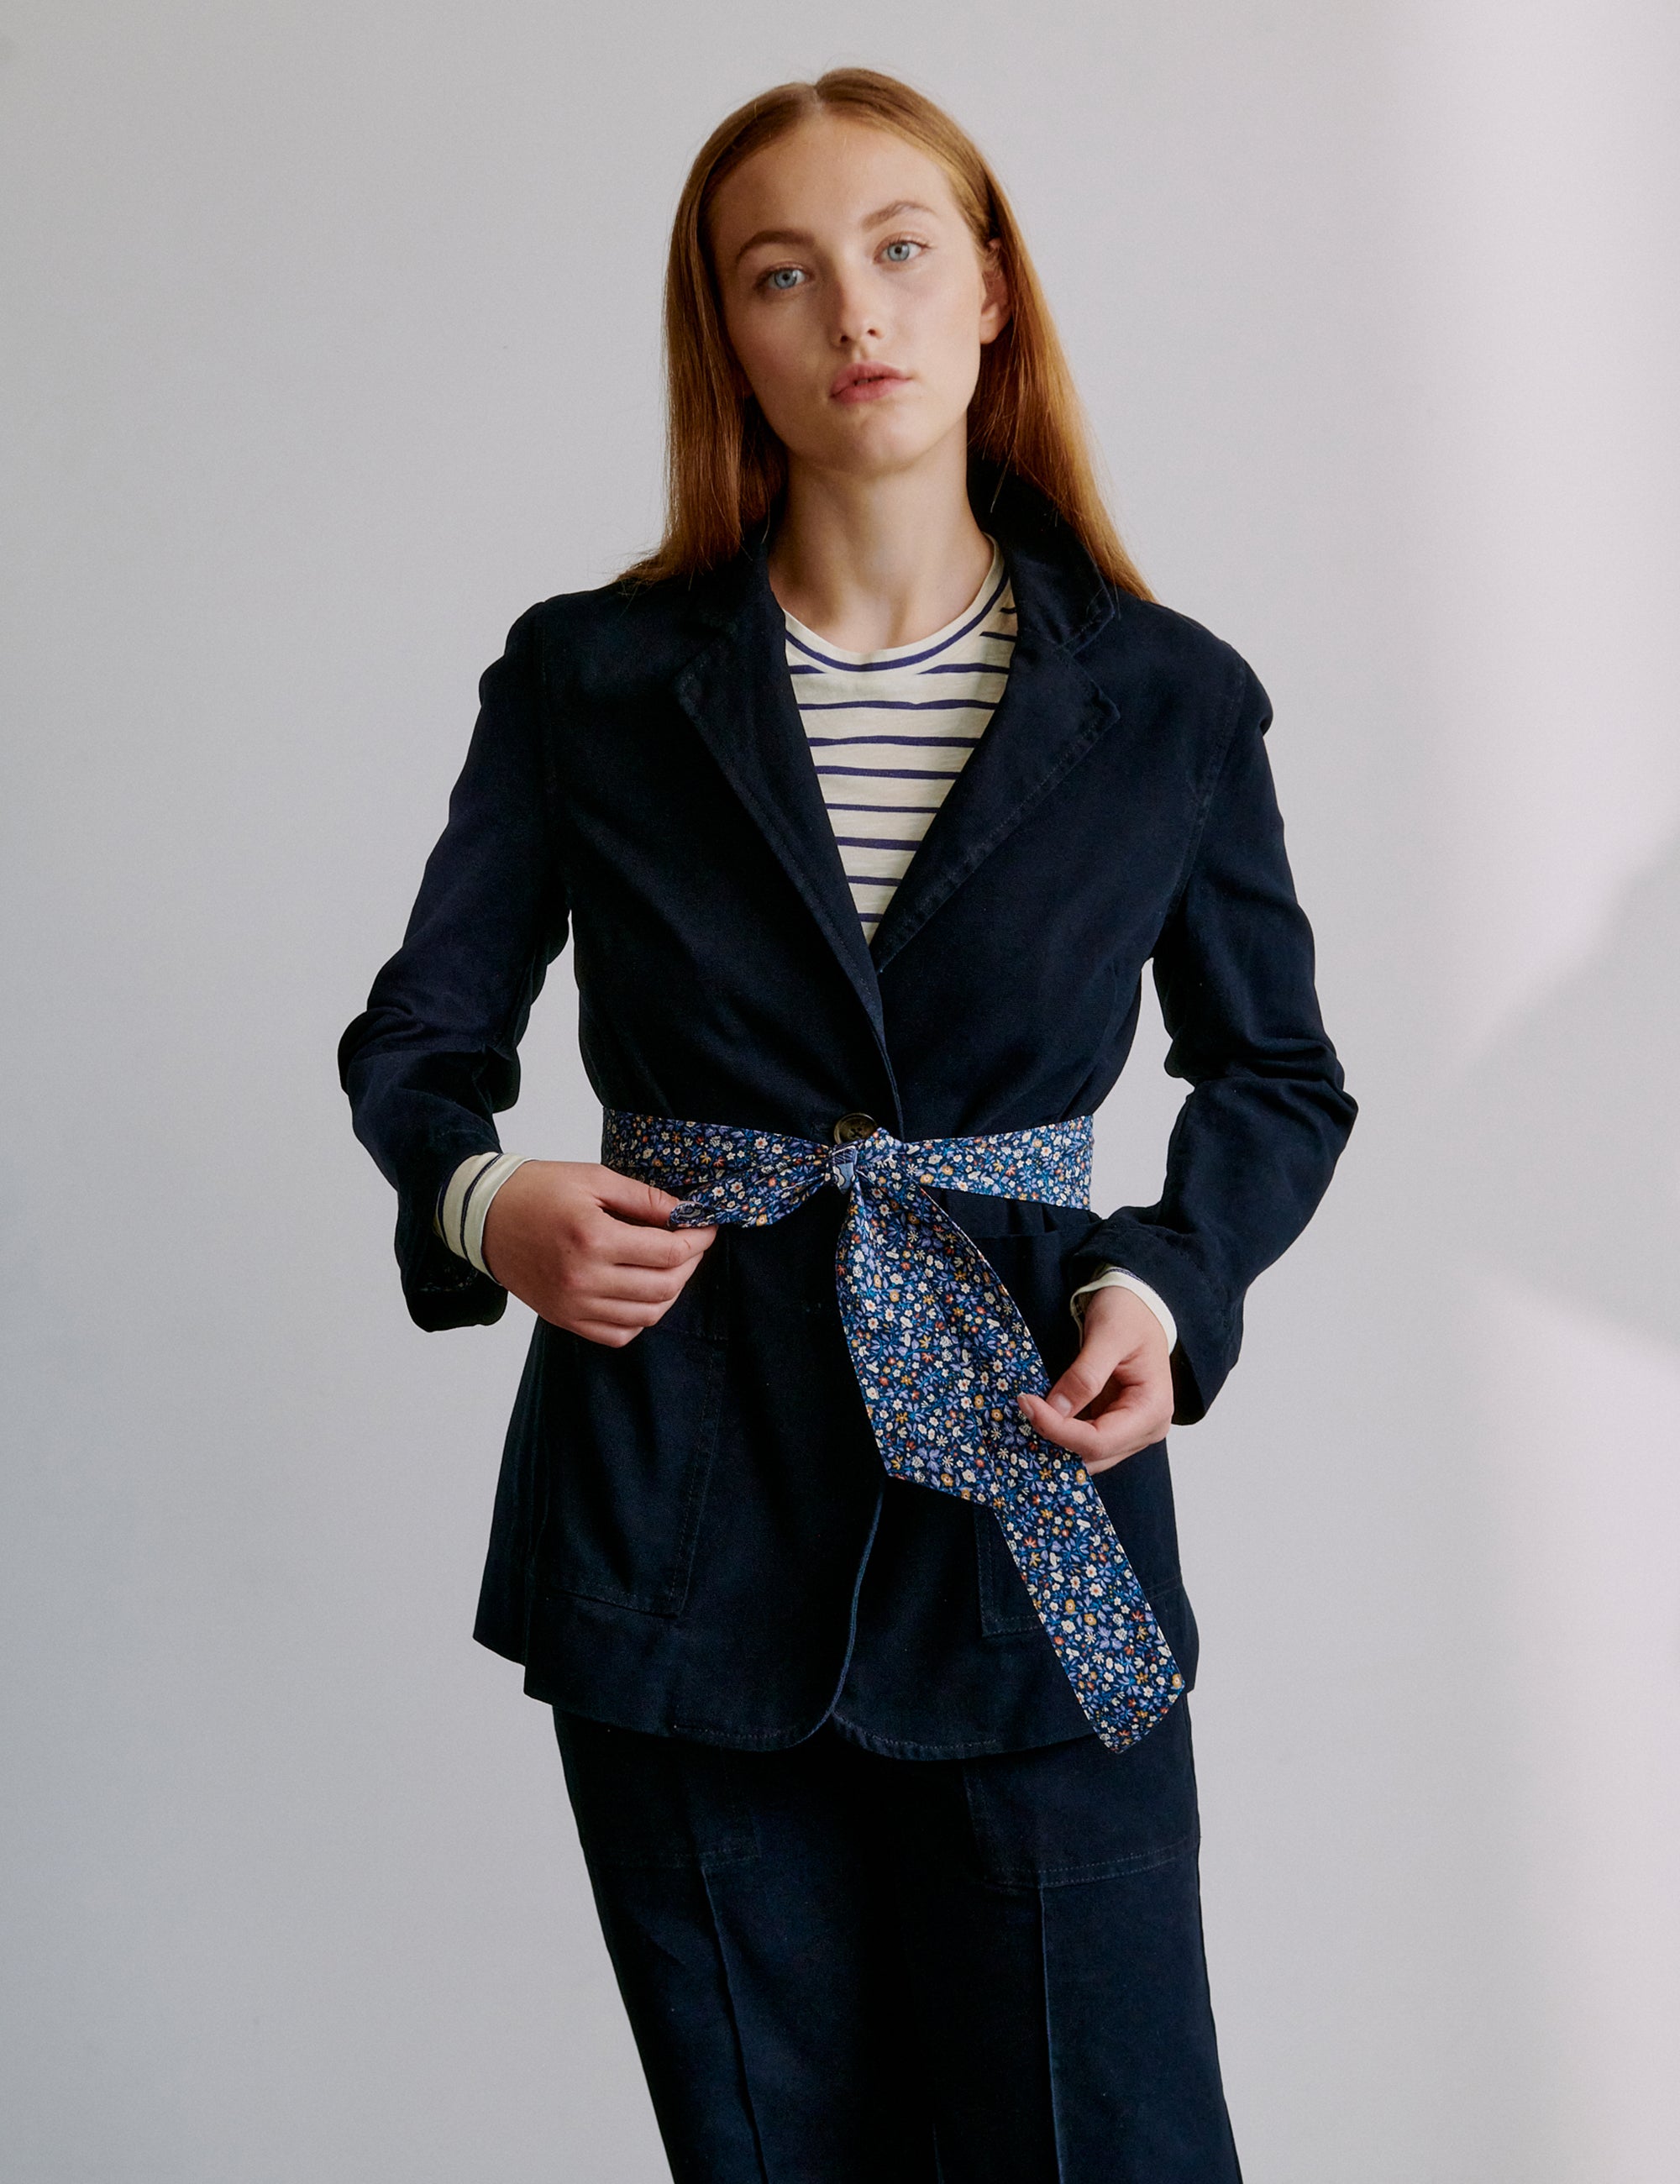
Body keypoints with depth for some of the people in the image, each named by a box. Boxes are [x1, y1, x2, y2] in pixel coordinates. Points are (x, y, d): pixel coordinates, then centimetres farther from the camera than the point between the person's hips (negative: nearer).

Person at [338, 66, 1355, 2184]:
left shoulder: (1166, 702, 2)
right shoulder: (588, 680, 1)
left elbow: (1277, 1073, 13)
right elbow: (416, 1038, 8)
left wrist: (1167, 1283, -6)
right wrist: (482, 1204, -14)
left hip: (1027, 1505, 0)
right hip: (677, 1512, 1)